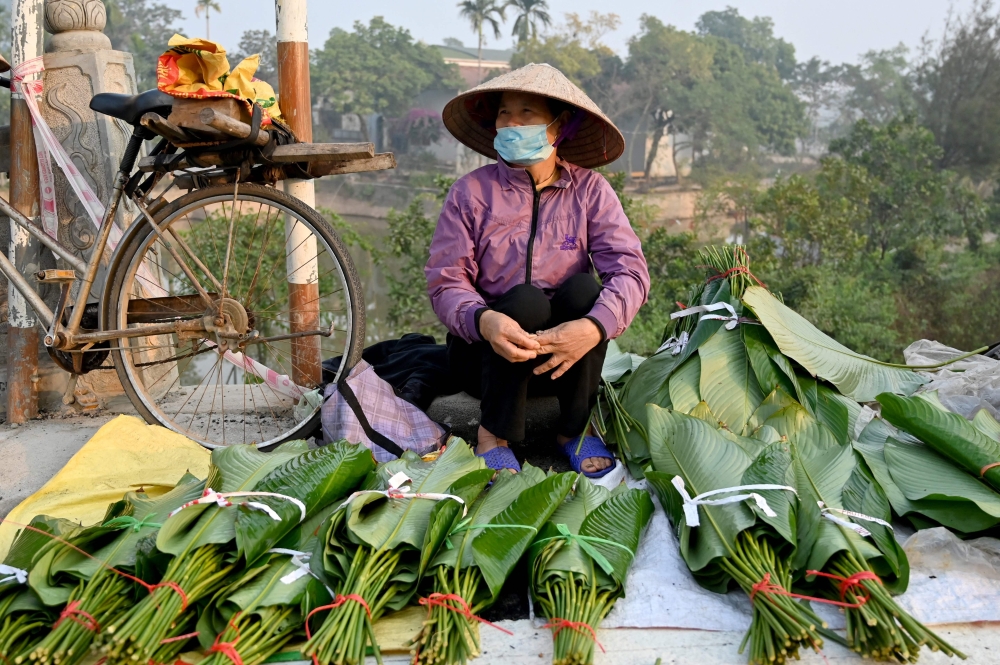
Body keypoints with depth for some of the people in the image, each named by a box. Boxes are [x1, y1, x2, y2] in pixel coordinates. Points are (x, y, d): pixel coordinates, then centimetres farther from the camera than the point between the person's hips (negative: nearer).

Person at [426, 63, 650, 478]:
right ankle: (494, 434, -12)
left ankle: (575, 428, -10)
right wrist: (483, 320, -34)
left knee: (583, 288, -26)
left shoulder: (588, 189, -3)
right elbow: (445, 281, -11)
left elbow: (630, 270, -15)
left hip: (565, 351, 1)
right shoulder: (472, 192, -5)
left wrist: (594, 327, -35)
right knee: (523, 299, -30)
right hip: (484, 348, -1)